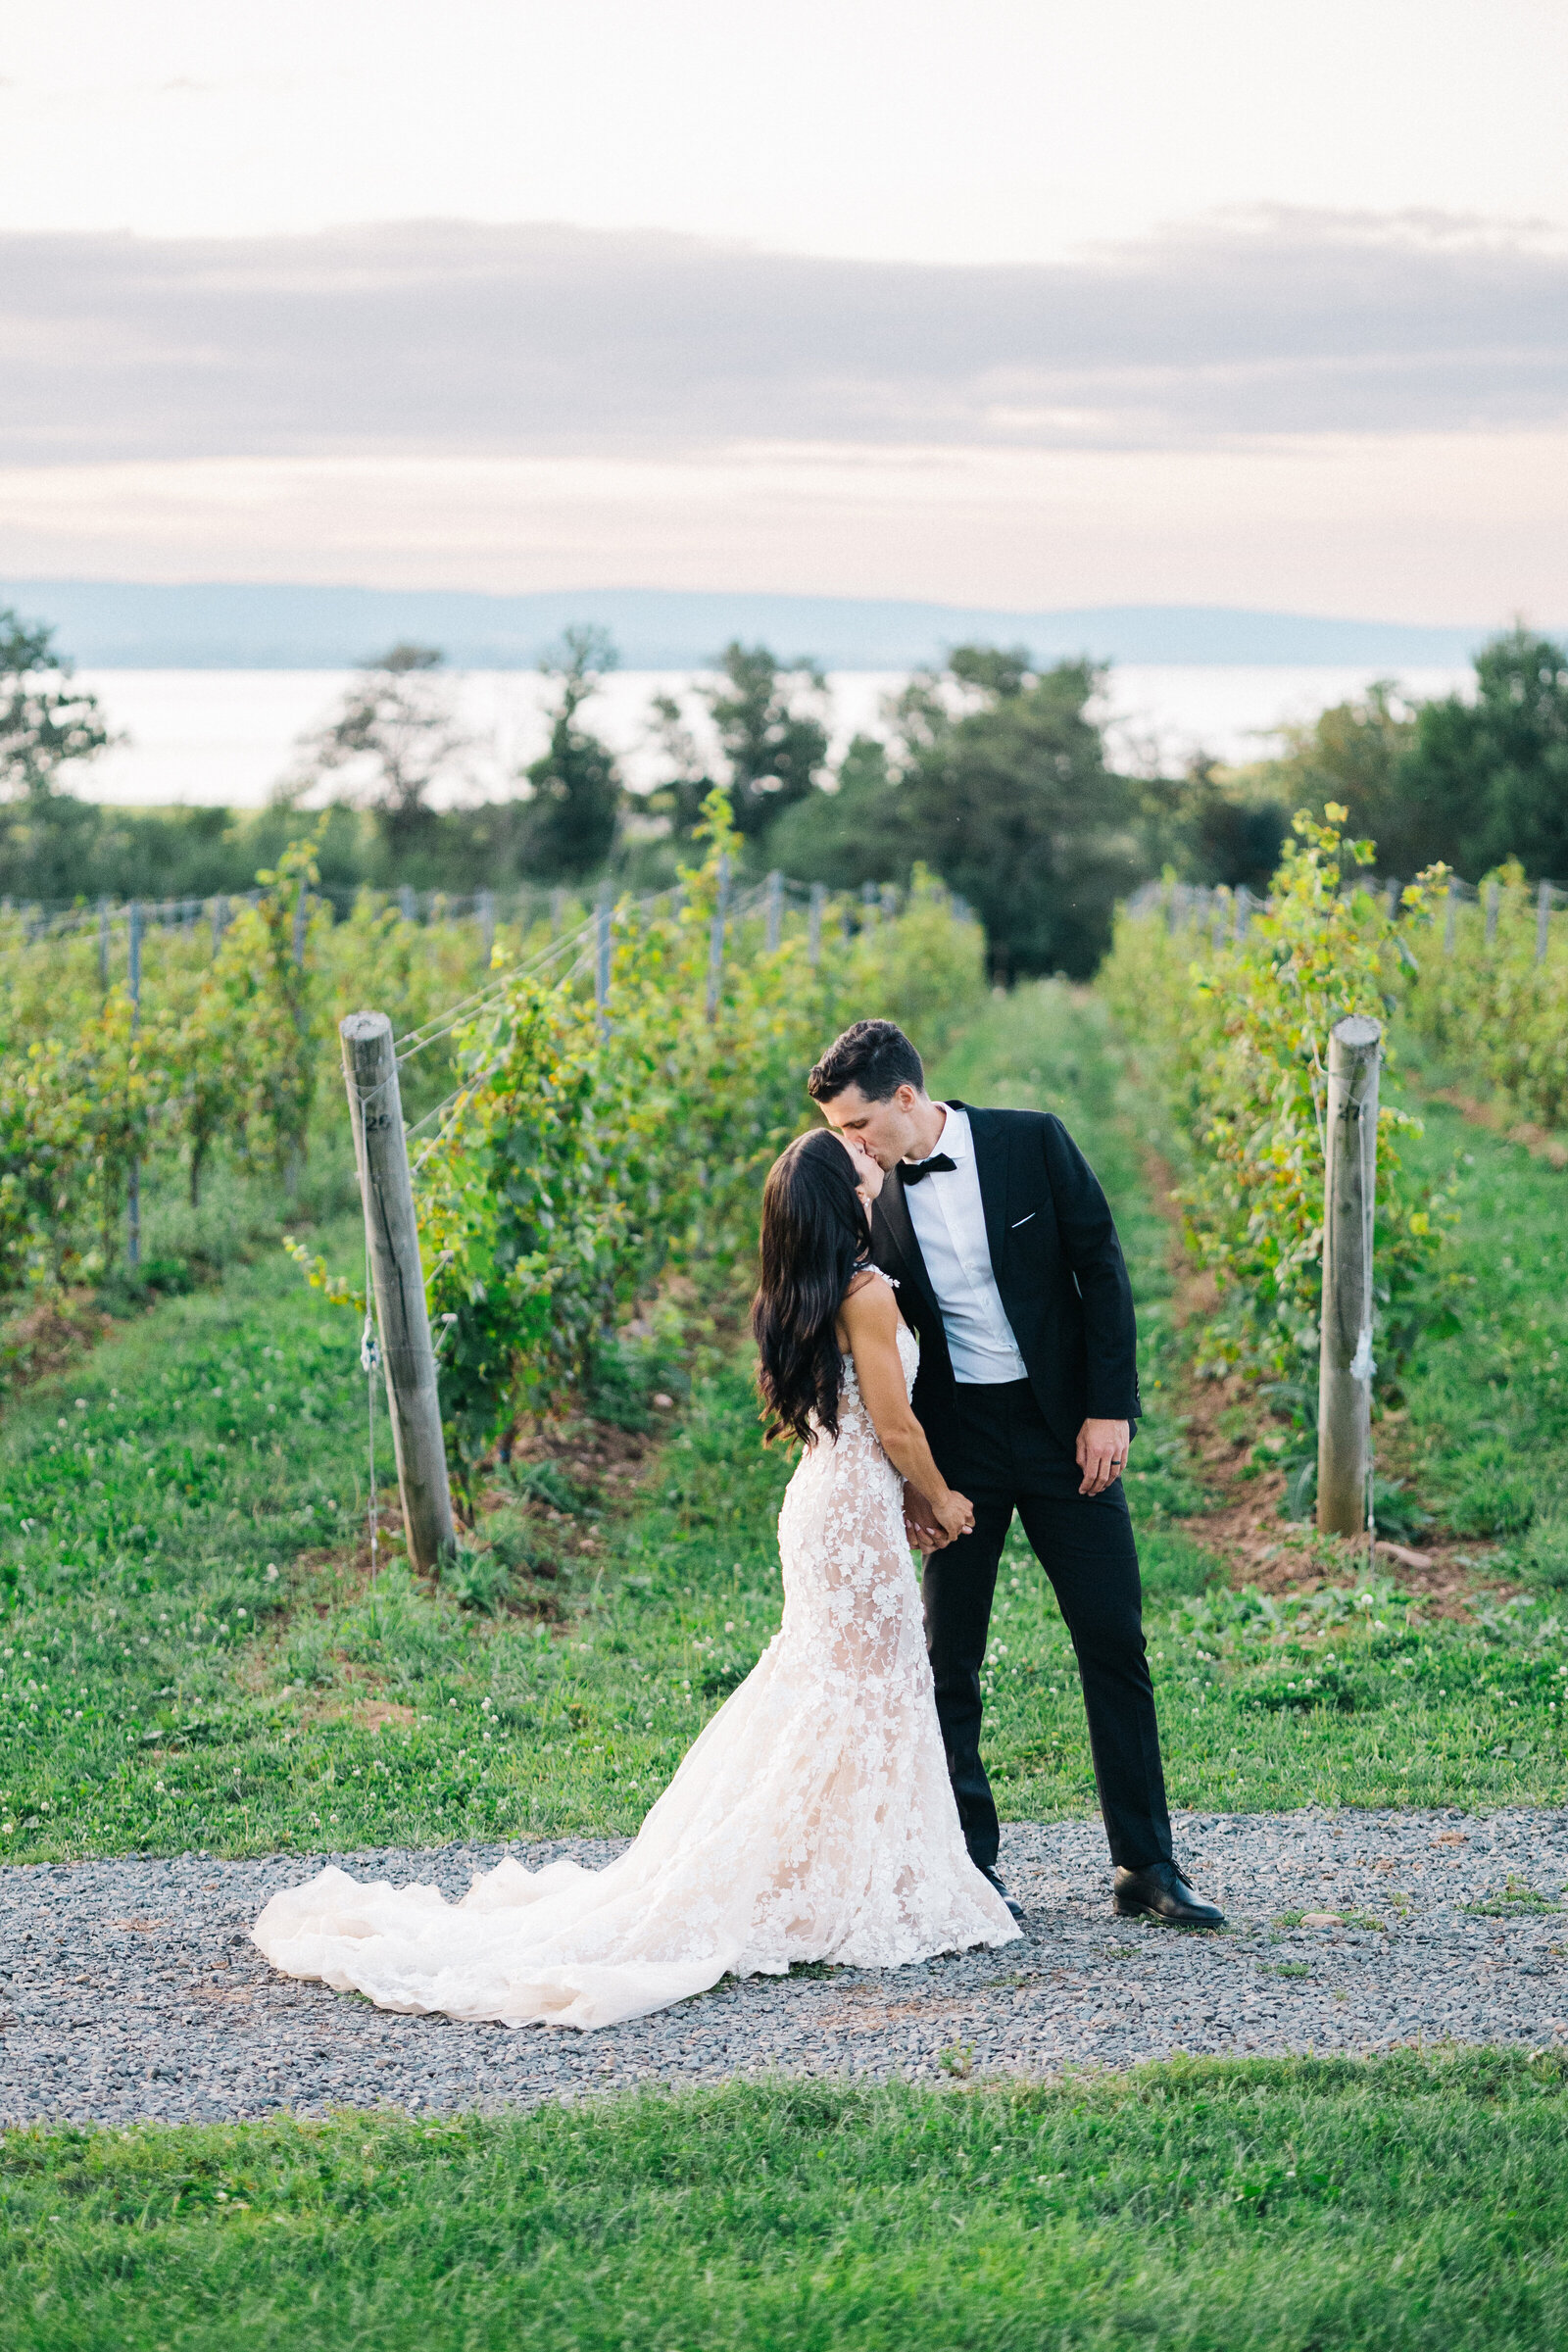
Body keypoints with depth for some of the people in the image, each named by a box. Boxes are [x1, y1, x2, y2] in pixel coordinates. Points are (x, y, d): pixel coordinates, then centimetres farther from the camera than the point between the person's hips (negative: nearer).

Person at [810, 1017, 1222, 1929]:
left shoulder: (1033, 1142, -8)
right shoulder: (867, 1197, -4)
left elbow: (1102, 1270, -5)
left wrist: (1110, 1409, -10)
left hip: (1065, 1425, -1)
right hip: (954, 1439, 1)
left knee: (1115, 1640, 1)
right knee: (949, 1657, 3)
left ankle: (1147, 1864, 9)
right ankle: (969, 1866, 15)